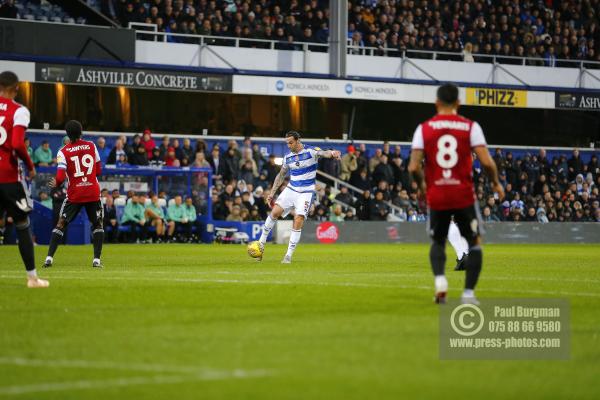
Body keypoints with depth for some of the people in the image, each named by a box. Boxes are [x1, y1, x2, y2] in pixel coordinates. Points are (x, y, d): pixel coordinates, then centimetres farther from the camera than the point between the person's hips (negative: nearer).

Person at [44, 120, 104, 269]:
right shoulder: (91, 146, 3)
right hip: (93, 193, 1)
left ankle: (49, 257, 0)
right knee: (98, 224, 13)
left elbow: (61, 177, -12)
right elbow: (98, 170, 8)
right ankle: (97, 259, 1)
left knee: (61, 224, 9)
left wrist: (56, 184, 8)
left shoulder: (63, 152, -5)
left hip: (74, 194, -1)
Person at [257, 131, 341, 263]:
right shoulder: (288, 157, 5)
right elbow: (281, 175, 18)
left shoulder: (311, 151, -10)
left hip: (306, 193, -4)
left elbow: (323, 153, -31)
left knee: (298, 222, -12)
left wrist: (332, 153, -54)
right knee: (275, 212, -13)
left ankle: (289, 256, -4)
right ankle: (261, 242, 3)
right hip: (291, 190, 4)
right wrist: (272, 193, 15)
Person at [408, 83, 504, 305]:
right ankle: (469, 293, 5)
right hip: (464, 195, -1)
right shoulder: (470, 126, -3)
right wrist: (496, 183, 7)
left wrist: (421, 185, 14)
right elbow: (486, 162, -11)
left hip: (436, 195, 2)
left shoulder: (424, 128, 0)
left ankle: (439, 278, -5)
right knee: (474, 241, 15)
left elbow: (414, 167, -6)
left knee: (438, 241, 22)